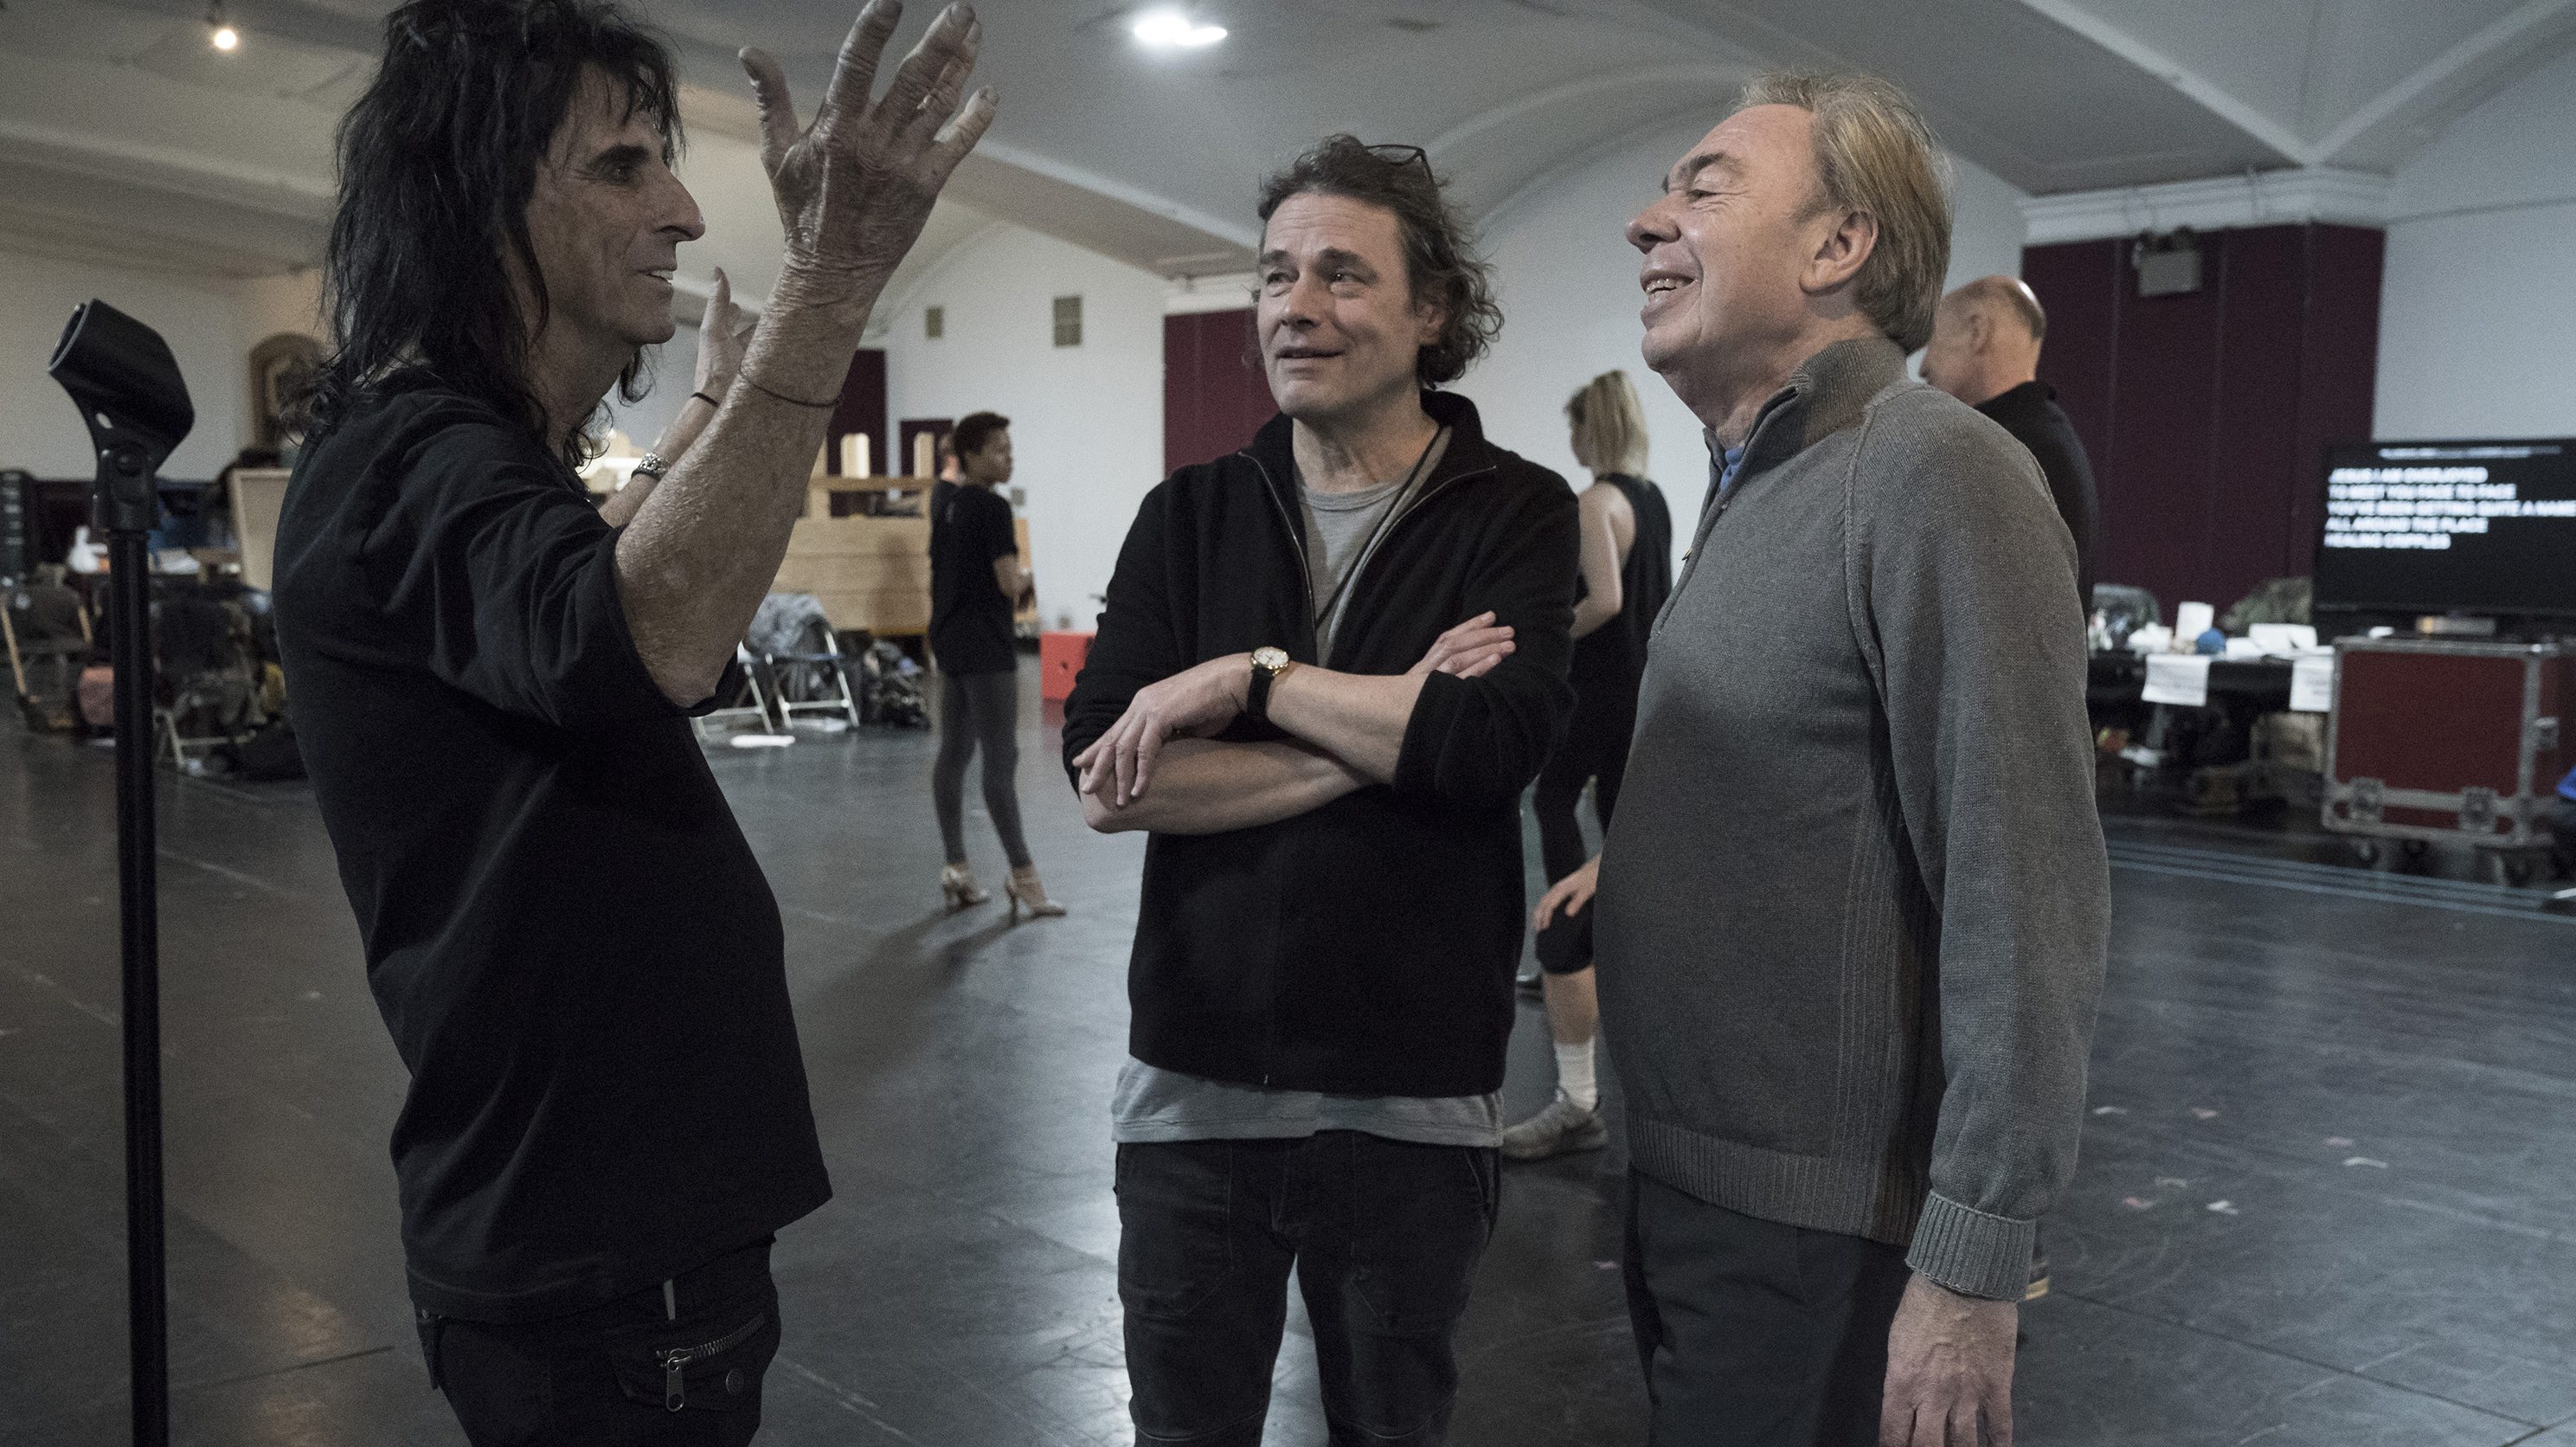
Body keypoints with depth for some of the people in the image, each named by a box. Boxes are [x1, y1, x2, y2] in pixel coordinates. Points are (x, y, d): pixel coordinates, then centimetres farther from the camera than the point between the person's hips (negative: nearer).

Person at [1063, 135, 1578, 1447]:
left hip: (1412, 1098, -2)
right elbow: (1103, 770, -12)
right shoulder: (1188, 517, 3)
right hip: (1191, 1083, 2)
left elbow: (1497, 746, -23)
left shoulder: (1516, 515, -4)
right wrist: (1387, 733, -16)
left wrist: (1249, 676, -16)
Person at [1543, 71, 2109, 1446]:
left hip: (1824, 1231, -9)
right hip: (1683, 1179, 9)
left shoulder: (1933, 475, -18)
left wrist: (1972, 1275, -22)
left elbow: (2023, 909, -22)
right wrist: (1634, 860, 9)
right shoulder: (1752, 491, 13)